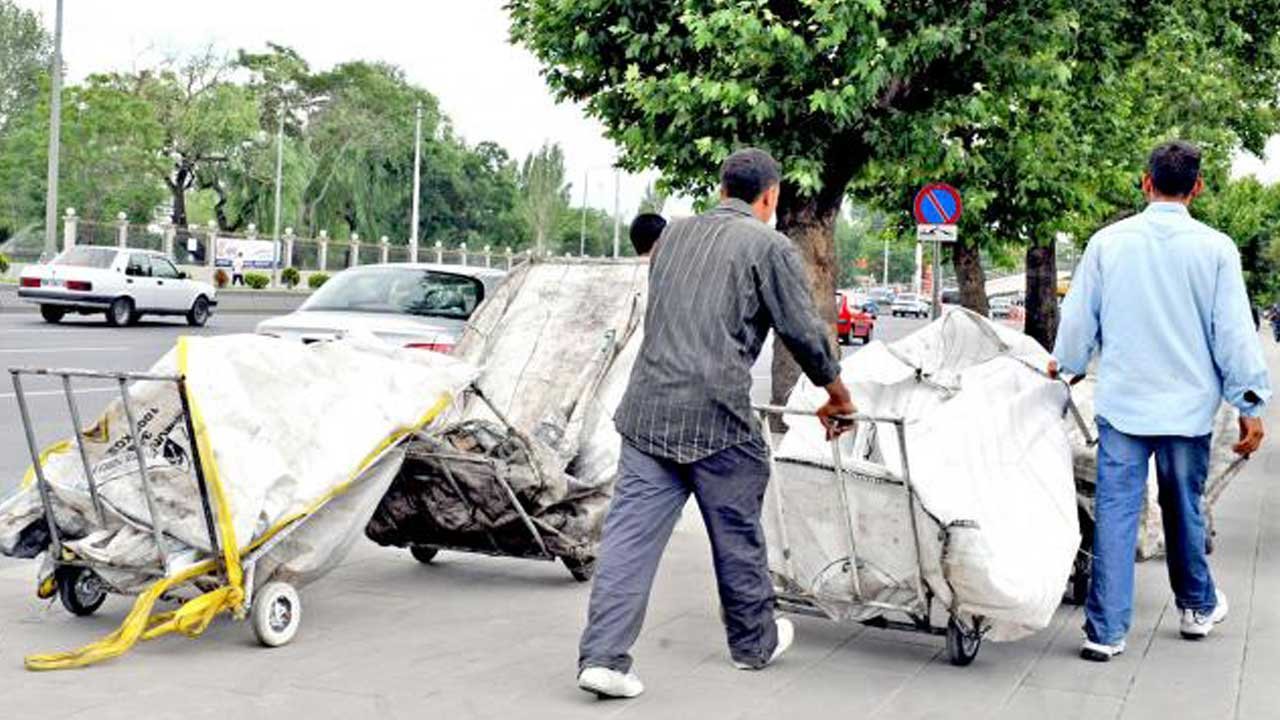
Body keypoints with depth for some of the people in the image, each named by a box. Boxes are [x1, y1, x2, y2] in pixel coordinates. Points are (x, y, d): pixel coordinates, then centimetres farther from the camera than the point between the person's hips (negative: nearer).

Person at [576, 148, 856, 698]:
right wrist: (838, 396, 14)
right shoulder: (769, 247, -1)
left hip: (647, 407, 5)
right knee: (737, 535, 12)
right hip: (717, 413, -5)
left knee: (631, 533, 1)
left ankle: (602, 655, -7)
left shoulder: (674, 235, 17)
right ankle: (754, 643, 29)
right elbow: (804, 332, -1)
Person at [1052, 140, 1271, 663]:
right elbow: (1234, 333, -4)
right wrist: (1251, 407, 4)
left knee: (1114, 512, 0)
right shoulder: (1215, 248, -5)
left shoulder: (1108, 242, -2)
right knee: (1184, 509, 16)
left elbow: (1078, 319, 7)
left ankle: (1105, 630, -2)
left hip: (1122, 403, 0)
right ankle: (1198, 608, 35)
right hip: (1188, 404, 0)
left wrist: (1063, 366, 27)